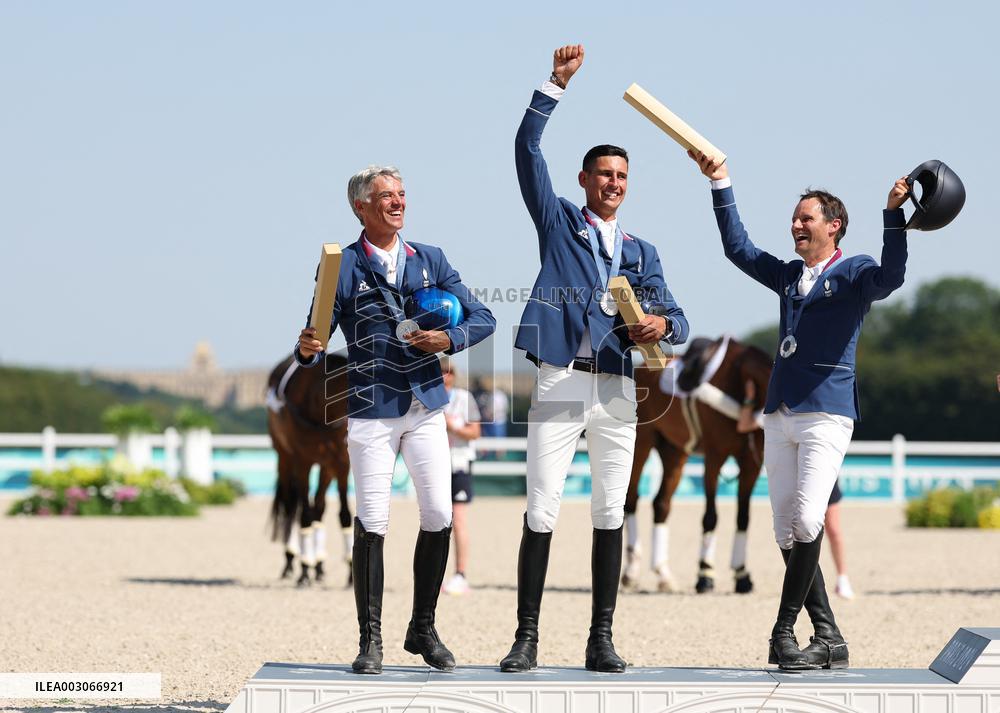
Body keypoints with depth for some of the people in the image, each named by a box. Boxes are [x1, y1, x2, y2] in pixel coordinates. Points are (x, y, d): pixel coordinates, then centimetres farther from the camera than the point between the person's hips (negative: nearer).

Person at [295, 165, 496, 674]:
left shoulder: (430, 260, 11)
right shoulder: (342, 266, 2)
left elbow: (482, 317, 9)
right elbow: (317, 336, -3)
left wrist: (450, 340, -10)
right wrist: (308, 349, -26)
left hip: (426, 408, 3)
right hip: (372, 410, -3)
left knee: (439, 516, -1)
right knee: (372, 523, -6)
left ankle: (423, 630, 15)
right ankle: (370, 641, 2)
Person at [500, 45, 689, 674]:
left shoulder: (641, 251, 18)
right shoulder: (558, 222, 11)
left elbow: (676, 318, 12)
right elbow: (528, 150, 0)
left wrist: (662, 325, -13)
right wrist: (556, 85, -7)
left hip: (617, 391, 3)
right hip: (560, 385, -3)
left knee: (611, 516, 2)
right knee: (541, 514, -7)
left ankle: (602, 639, 6)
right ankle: (527, 639, -4)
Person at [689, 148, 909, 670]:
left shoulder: (853, 274, 1)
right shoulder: (789, 276, 21)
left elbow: (890, 276, -19)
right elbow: (738, 249, 27)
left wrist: (893, 215, -31)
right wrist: (720, 185, 22)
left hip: (826, 412, -7)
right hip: (780, 414, 7)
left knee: (807, 520, -20)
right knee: (787, 533, 1)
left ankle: (784, 632, -15)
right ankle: (828, 638, 5)